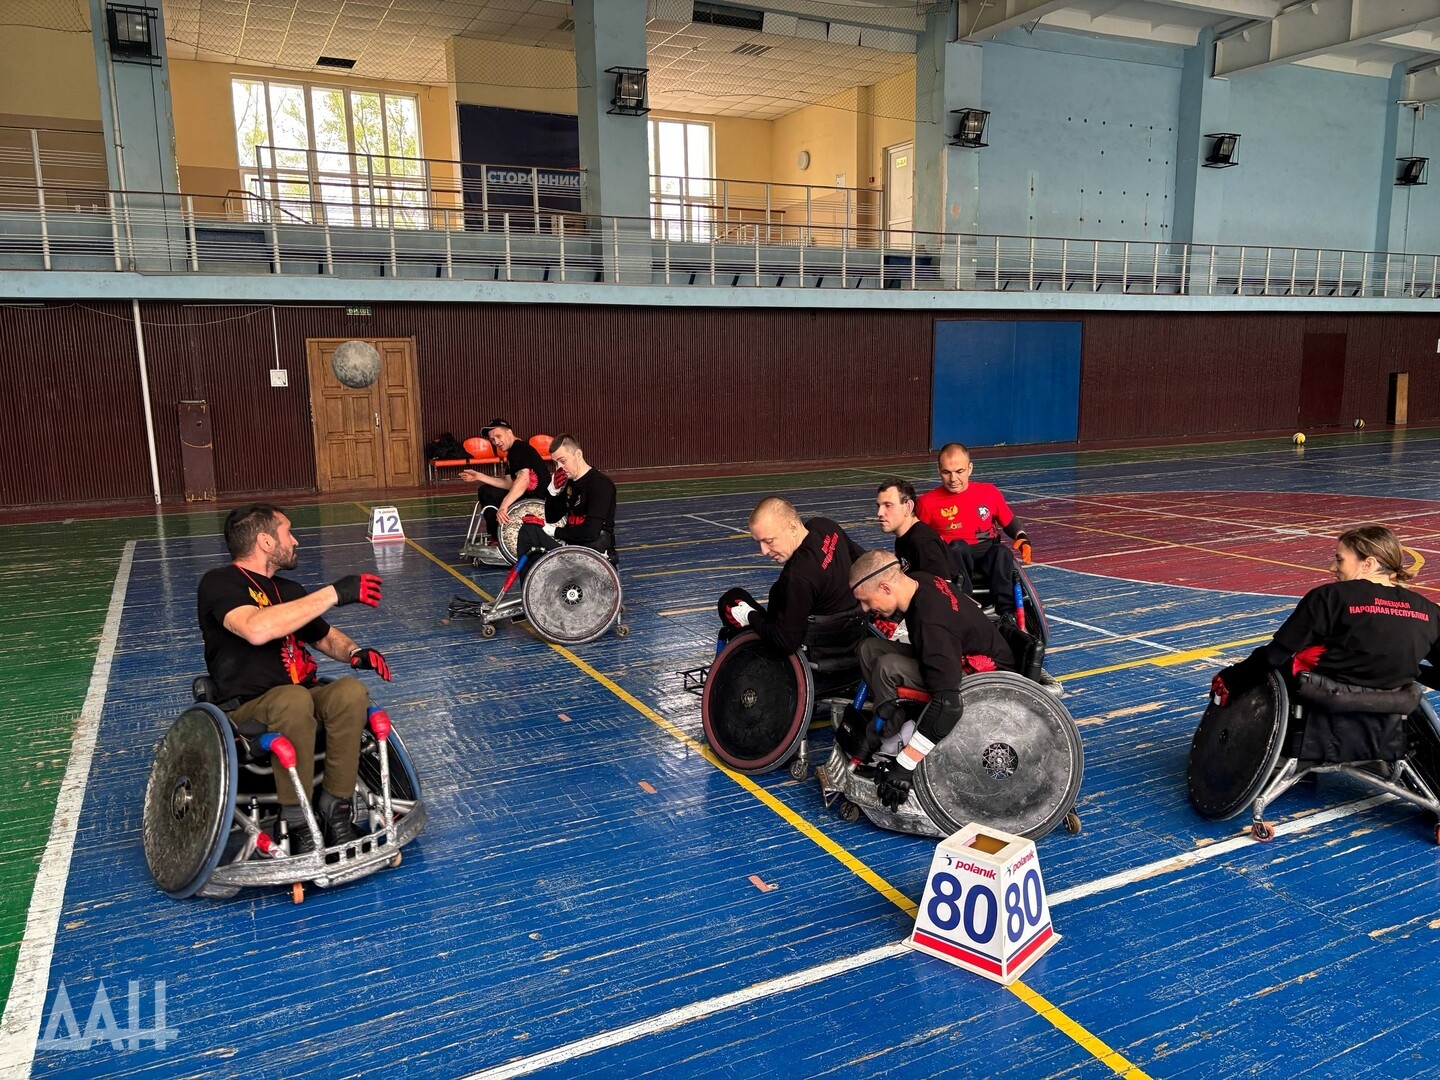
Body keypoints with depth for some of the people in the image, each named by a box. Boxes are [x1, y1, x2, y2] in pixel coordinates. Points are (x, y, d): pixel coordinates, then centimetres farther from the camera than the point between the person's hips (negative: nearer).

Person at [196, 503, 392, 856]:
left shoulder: (288, 589, 17)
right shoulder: (219, 583, -6)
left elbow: (327, 637, 28)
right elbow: (257, 629, -28)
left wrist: (355, 652, 3)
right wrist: (334, 593, -26)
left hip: (303, 699, 6)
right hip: (247, 711, -6)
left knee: (351, 691, -27)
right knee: (293, 698, -39)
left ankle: (335, 809, -21)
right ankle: (297, 822, -26)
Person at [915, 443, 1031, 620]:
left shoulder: (989, 492, 10)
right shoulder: (928, 502, 5)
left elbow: (1010, 522, 22)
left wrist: (1022, 538, 2)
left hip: (988, 557, 2)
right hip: (952, 562, -1)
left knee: (1002, 552, -32)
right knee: (958, 547, -35)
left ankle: (1007, 613, -42)